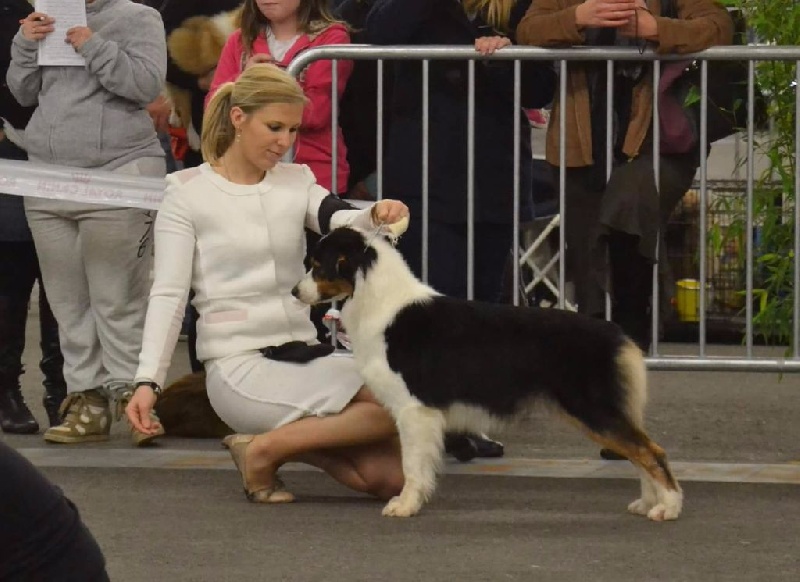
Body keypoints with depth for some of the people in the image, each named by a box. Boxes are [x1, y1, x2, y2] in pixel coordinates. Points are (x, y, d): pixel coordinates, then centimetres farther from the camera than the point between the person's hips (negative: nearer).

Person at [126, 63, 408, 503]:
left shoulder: (297, 181, 11)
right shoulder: (188, 191, -2)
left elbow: (340, 223, -7)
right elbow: (168, 293, -7)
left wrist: (376, 217, -32)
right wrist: (147, 380, -18)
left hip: (306, 355, 6)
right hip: (240, 367, -6)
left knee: (392, 477, -9)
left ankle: (279, 441, 8)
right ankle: (265, 450, -7)